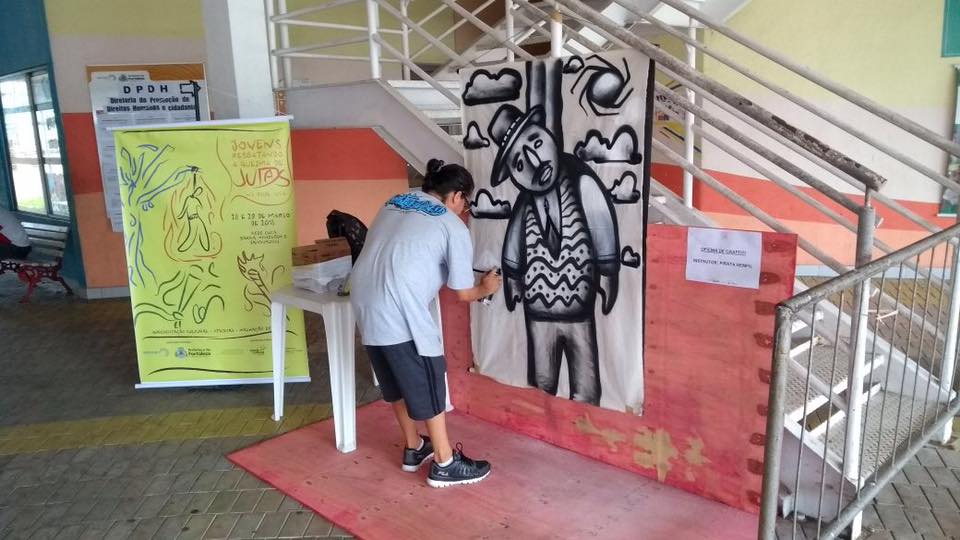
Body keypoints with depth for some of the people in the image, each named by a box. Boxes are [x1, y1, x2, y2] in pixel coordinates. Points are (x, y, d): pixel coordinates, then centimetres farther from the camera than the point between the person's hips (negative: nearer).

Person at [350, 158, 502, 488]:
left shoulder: (394, 205, 20)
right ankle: (445, 464, 20)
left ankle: (413, 449, 38)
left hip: (364, 304, 8)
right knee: (428, 383, 8)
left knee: (399, 382, 22)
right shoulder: (453, 227, 0)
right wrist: (487, 288, 25)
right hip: (399, 312, -8)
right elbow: (464, 293, 3)